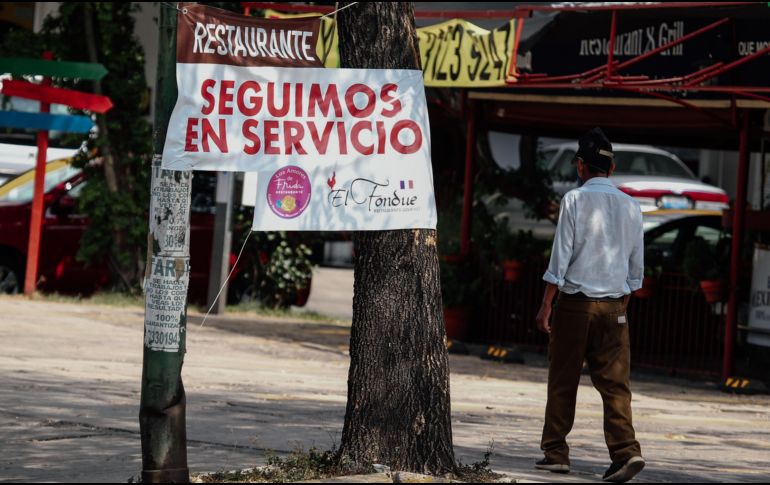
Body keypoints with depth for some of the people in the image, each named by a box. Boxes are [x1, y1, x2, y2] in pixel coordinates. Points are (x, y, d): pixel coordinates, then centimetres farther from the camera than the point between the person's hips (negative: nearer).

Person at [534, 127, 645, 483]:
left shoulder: (574, 200, -6)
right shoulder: (630, 206, 8)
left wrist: (546, 306, -4)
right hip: (614, 306, 3)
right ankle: (626, 450, -14)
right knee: (614, 383, 1)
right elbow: (636, 267, 12)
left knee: (562, 382, 7)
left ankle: (555, 453, 12)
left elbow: (560, 257, -8)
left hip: (575, 303, -3)